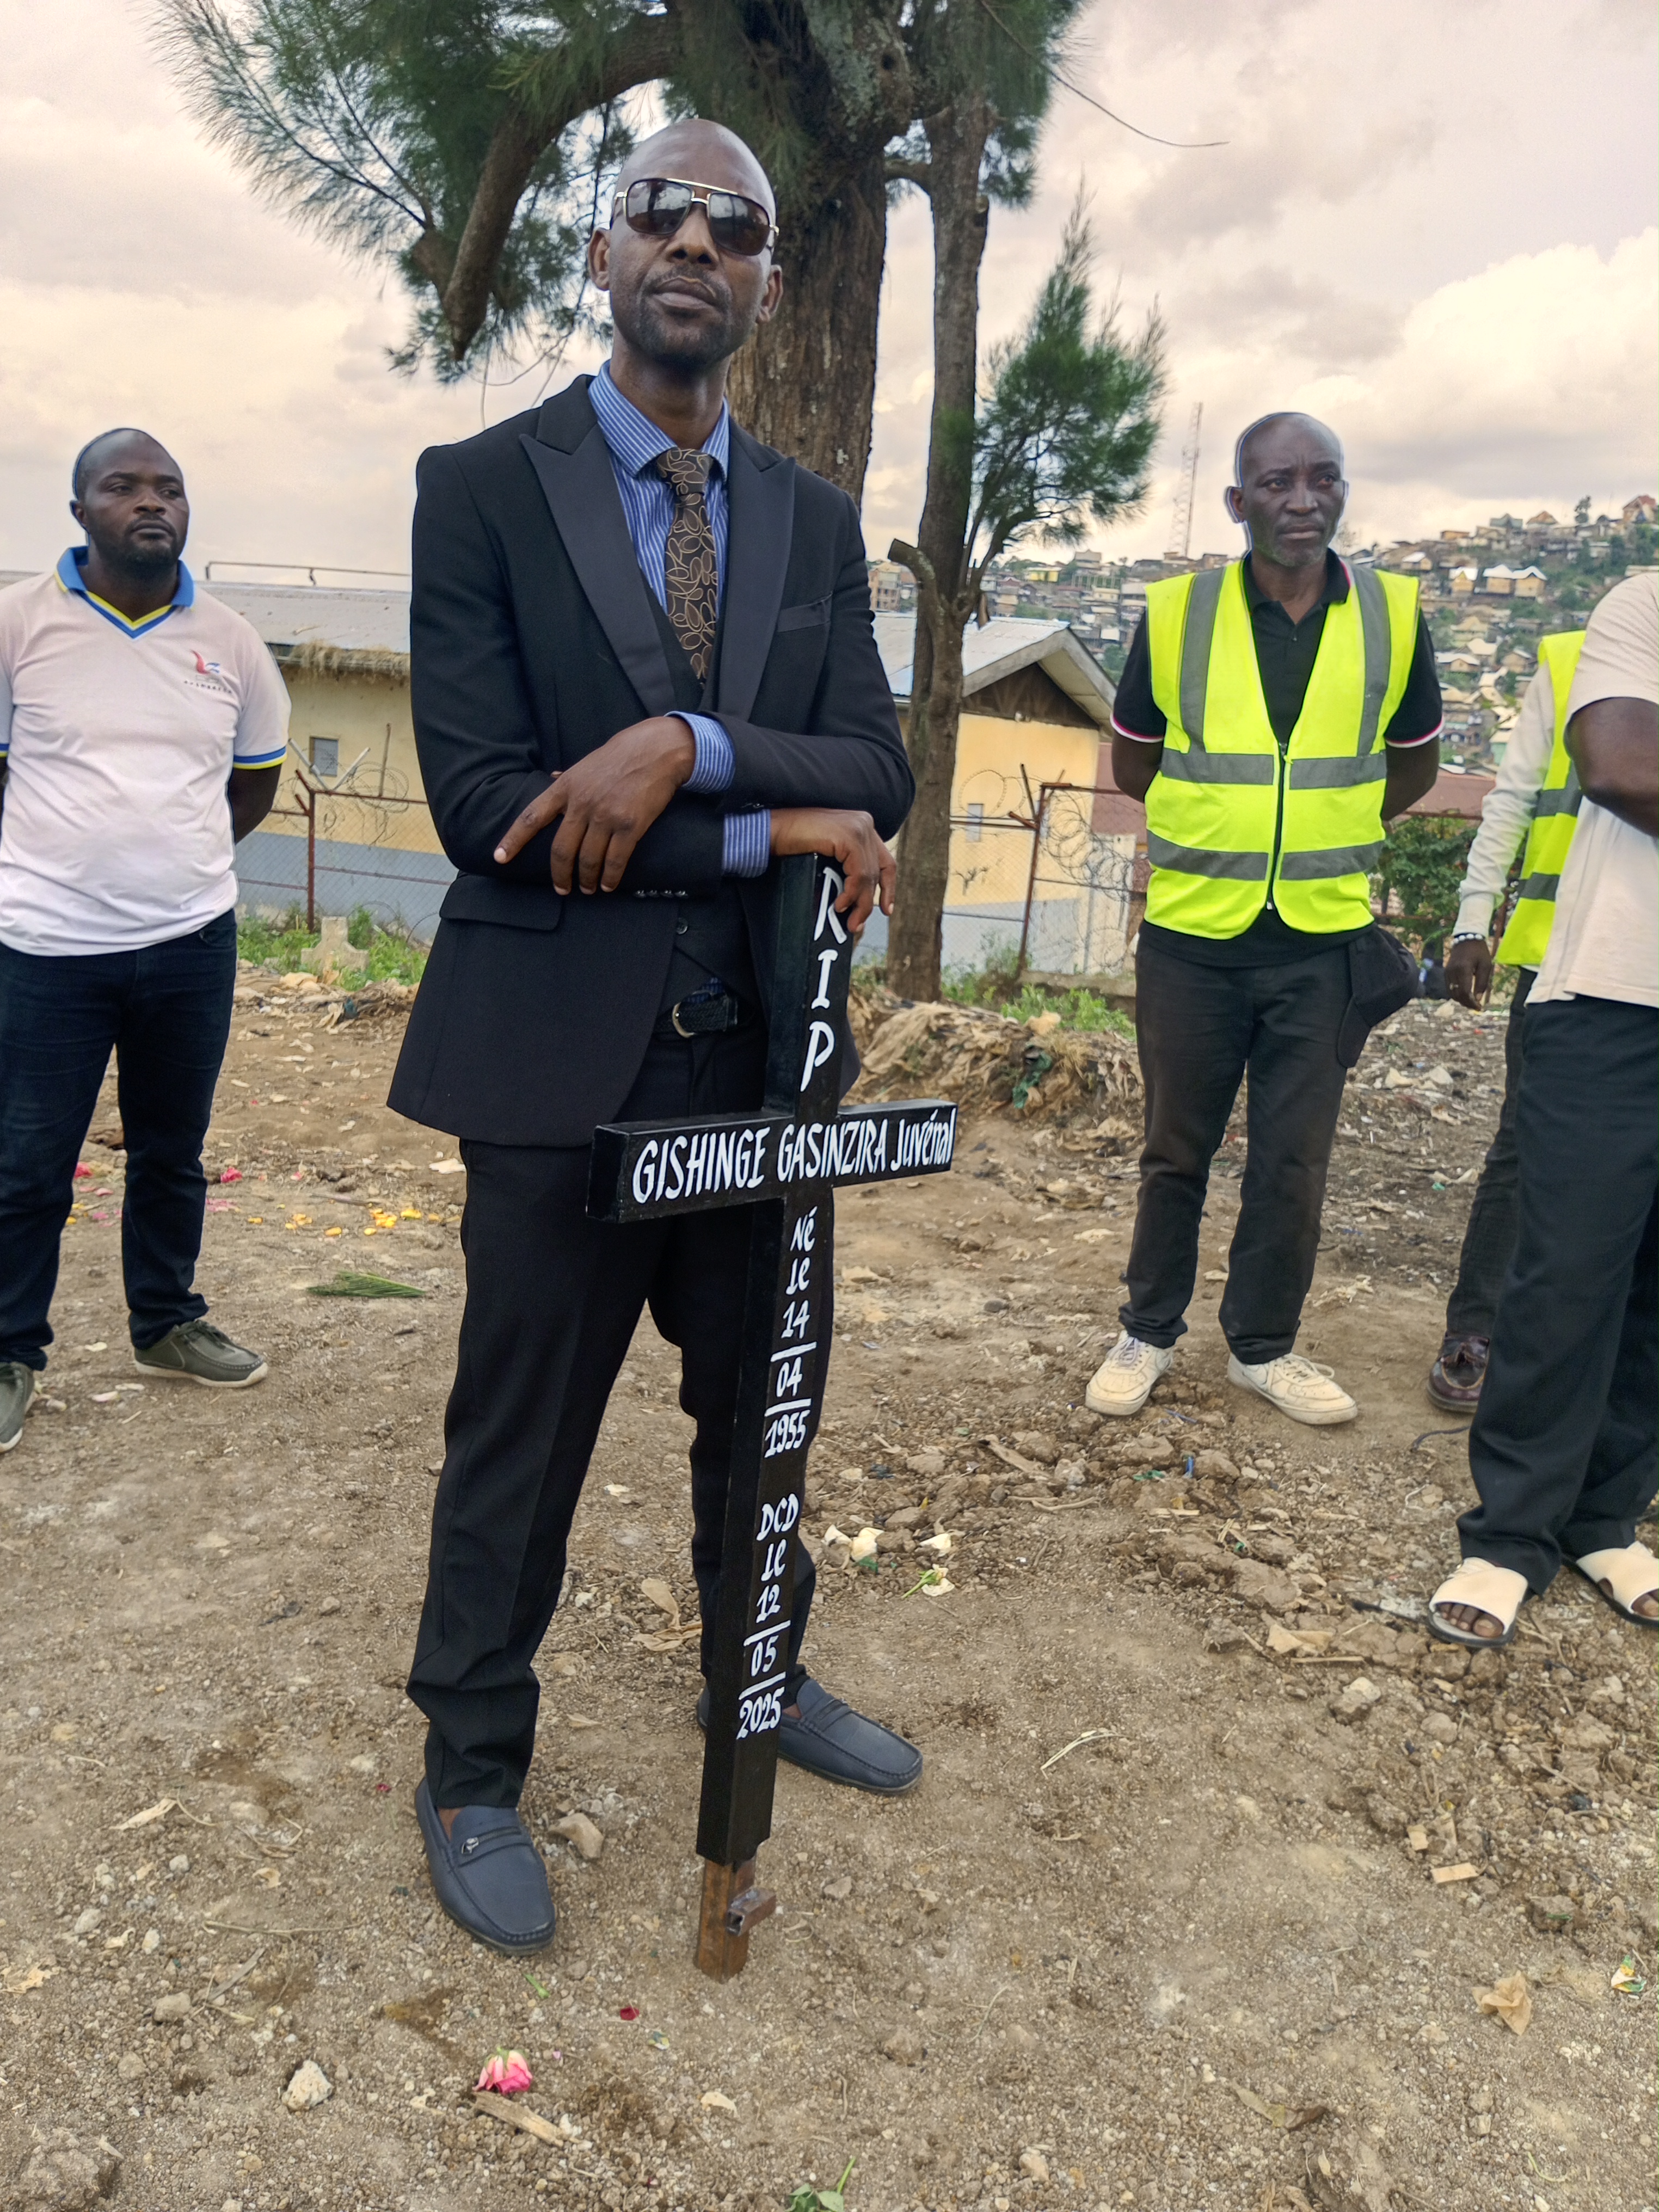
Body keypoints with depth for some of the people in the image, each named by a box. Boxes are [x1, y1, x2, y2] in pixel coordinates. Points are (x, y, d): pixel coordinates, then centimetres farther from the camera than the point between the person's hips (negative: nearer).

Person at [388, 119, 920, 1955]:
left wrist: (691, 743, -21)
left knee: (763, 1410, 19)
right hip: (560, 1060, -4)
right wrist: (769, 832, -17)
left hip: (760, 1060, 5)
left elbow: (875, 777, -2)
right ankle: (472, 1771, 33)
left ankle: (765, 1679, 45)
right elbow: (480, 798, -15)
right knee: (520, 1443, 9)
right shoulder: (481, 487, -3)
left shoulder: (814, 520, 10)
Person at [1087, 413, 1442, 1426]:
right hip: (1192, 934, -1)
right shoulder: (1175, 612, -3)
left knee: (1294, 1160, 8)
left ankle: (1265, 1344, 26)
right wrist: (1220, 821, 7)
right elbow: (1132, 759, 10)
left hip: (1324, 938, 1)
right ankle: (1151, 1331, 27)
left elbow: (1414, 762, 14)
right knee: (1177, 1151, 10)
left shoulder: (1394, 616, 0)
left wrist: (1322, 831, 9)